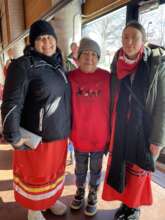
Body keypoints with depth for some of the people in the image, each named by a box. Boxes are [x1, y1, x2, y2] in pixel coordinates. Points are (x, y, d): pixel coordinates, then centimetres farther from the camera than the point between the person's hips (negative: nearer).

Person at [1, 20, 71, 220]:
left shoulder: (59, 65, 7)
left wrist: (67, 127, 17)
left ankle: (51, 199, 49)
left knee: (55, 170, 22)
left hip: (59, 134, 6)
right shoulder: (24, 66, -14)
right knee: (36, 175, 13)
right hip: (36, 136, -6)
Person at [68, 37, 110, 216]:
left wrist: (111, 132, 1)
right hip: (79, 134, 1)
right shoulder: (71, 77, -7)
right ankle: (80, 191, 47)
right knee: (80, 168, 21)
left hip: (99, 135, 0)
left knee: (96, 168, 18)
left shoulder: (106, 77, -8)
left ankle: (93, 196, 42)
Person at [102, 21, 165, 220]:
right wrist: (109, 130, 6)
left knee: (138, 170, 10)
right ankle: (125, 203, 36)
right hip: (120, 128, 4)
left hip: (143, 129, -3)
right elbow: (112, 99, 7)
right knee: (118, 166, 12)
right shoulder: (117, 65, 2)